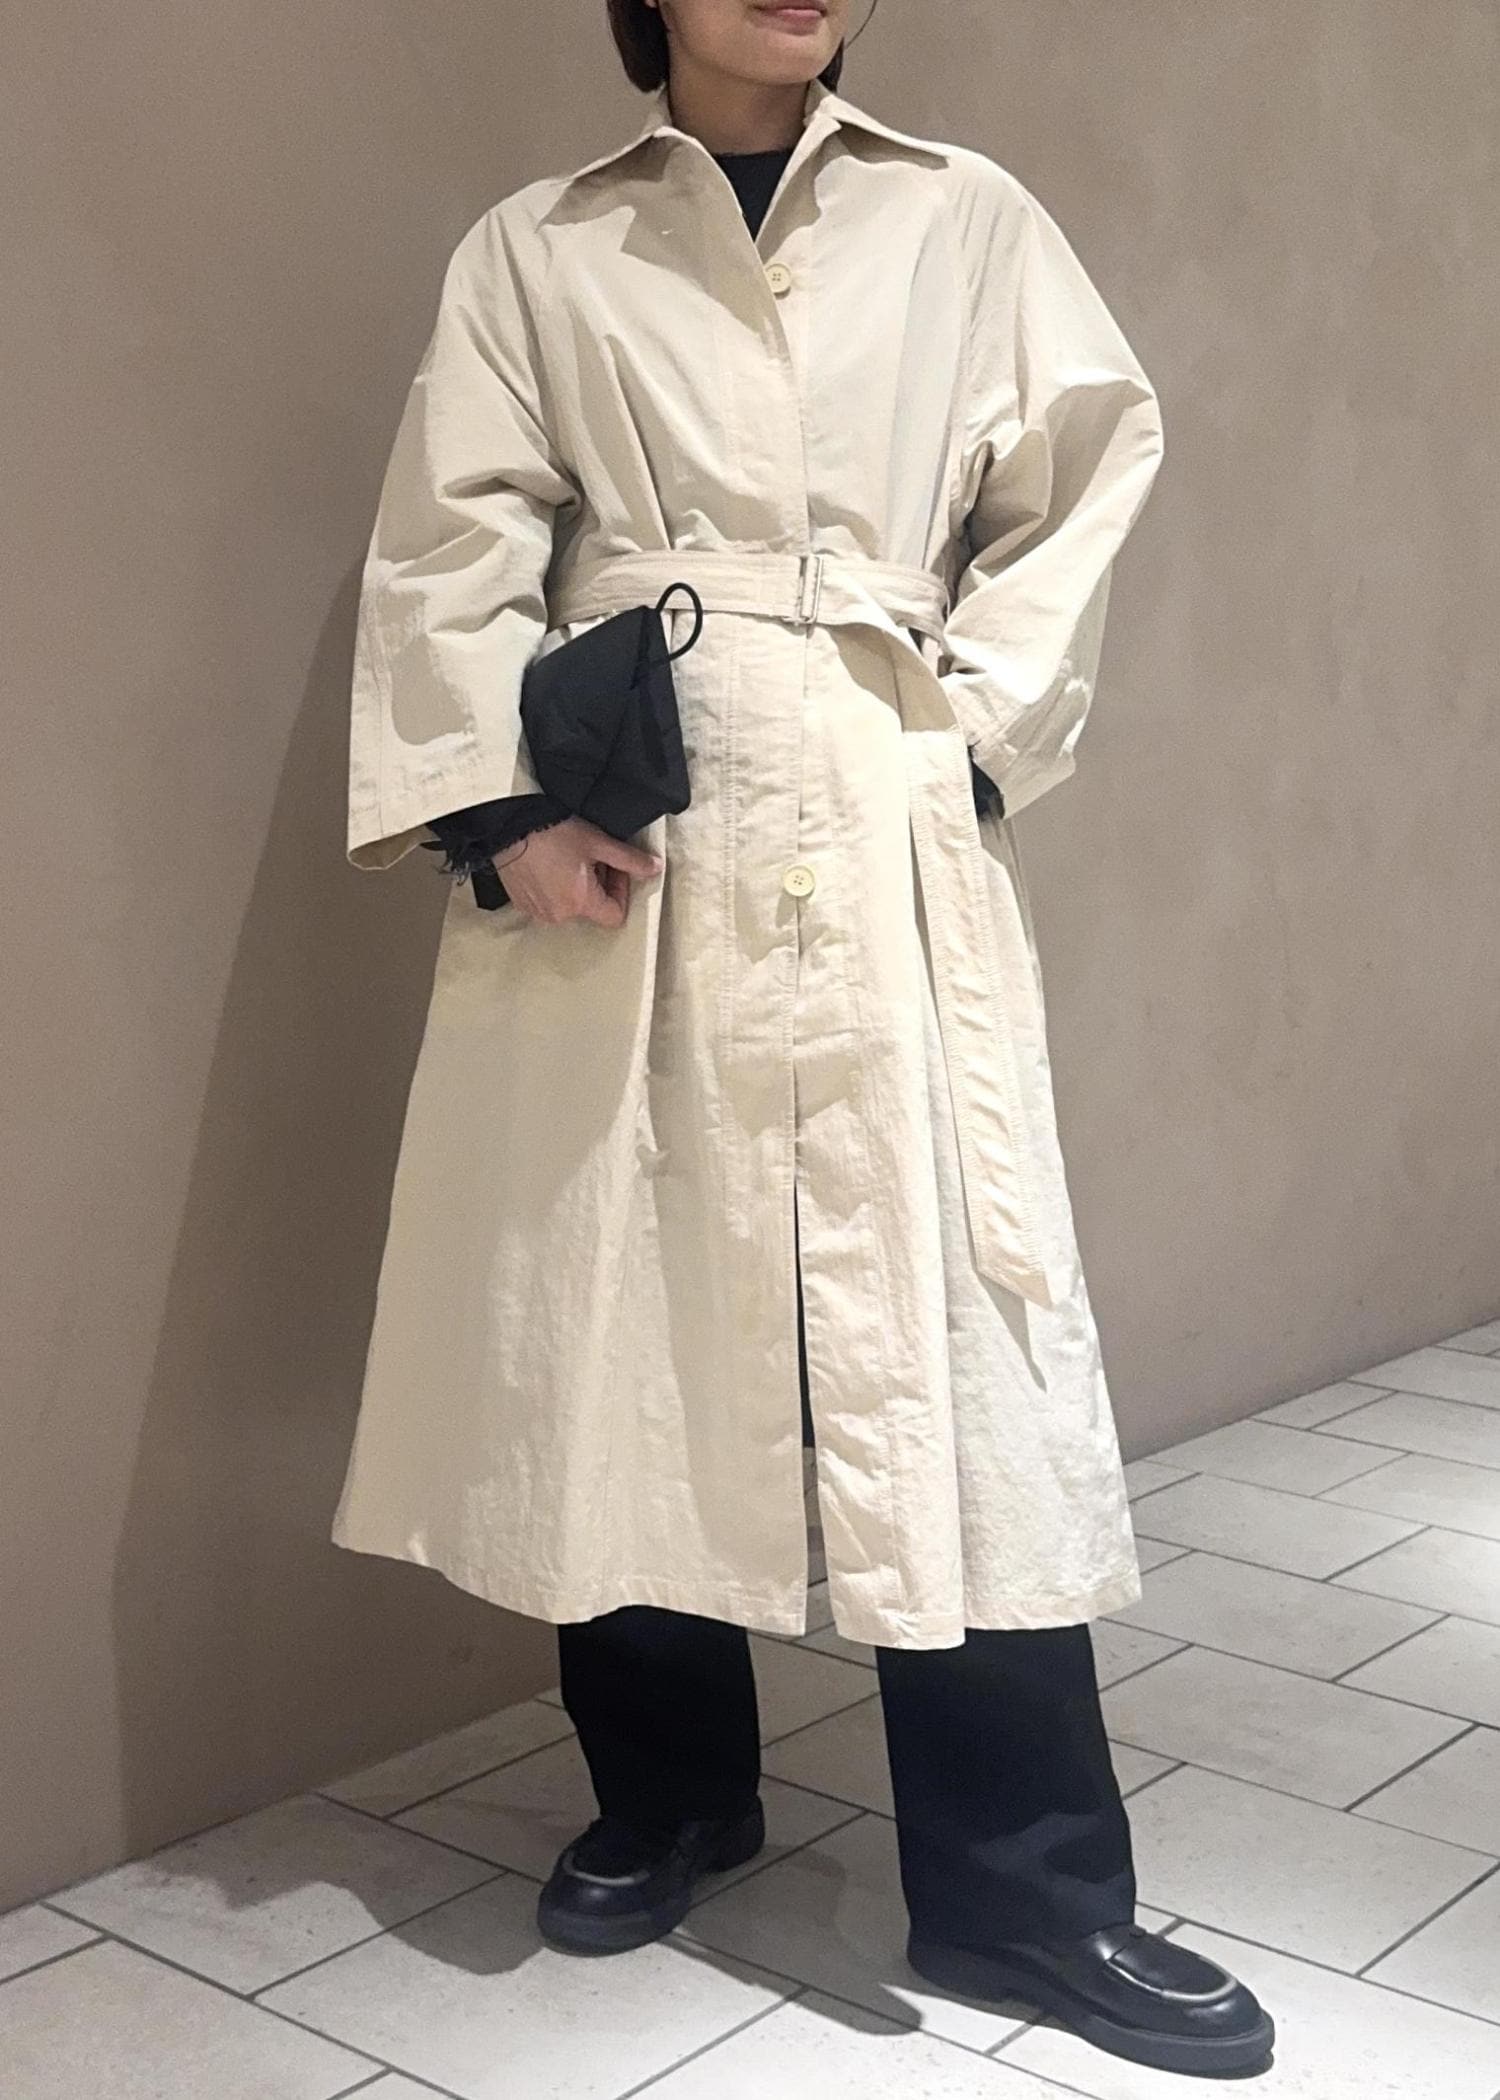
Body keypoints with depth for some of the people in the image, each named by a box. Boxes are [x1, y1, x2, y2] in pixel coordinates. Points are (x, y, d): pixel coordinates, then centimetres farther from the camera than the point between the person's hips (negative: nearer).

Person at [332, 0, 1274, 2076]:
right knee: (618, 1307, 6)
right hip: (614, 840, 1)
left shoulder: (967, 220, 12)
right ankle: (666, 1789, 27)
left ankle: (1024, 1885, 7)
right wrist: (504, 806, -10)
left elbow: (1092, 465, 8)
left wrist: (976, 722, -3)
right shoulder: (536, 251, 10)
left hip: (882, 840, 0)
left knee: (950, 1322, -4)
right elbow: (454, 553, 3)